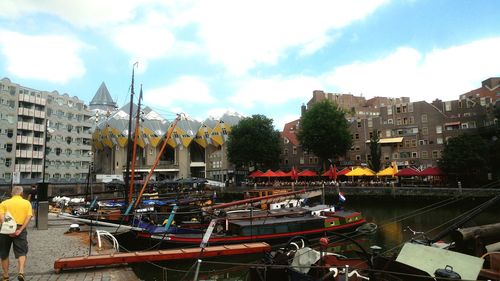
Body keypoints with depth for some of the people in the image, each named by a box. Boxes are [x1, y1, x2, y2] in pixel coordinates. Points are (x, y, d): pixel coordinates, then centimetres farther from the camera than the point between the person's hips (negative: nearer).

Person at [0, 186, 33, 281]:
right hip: (20, 229, -1)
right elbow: (28, 217, -6)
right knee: (21, 253, 5)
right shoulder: (27, 203, 7)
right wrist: (20, 230, -10)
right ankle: (21, 272, -15)